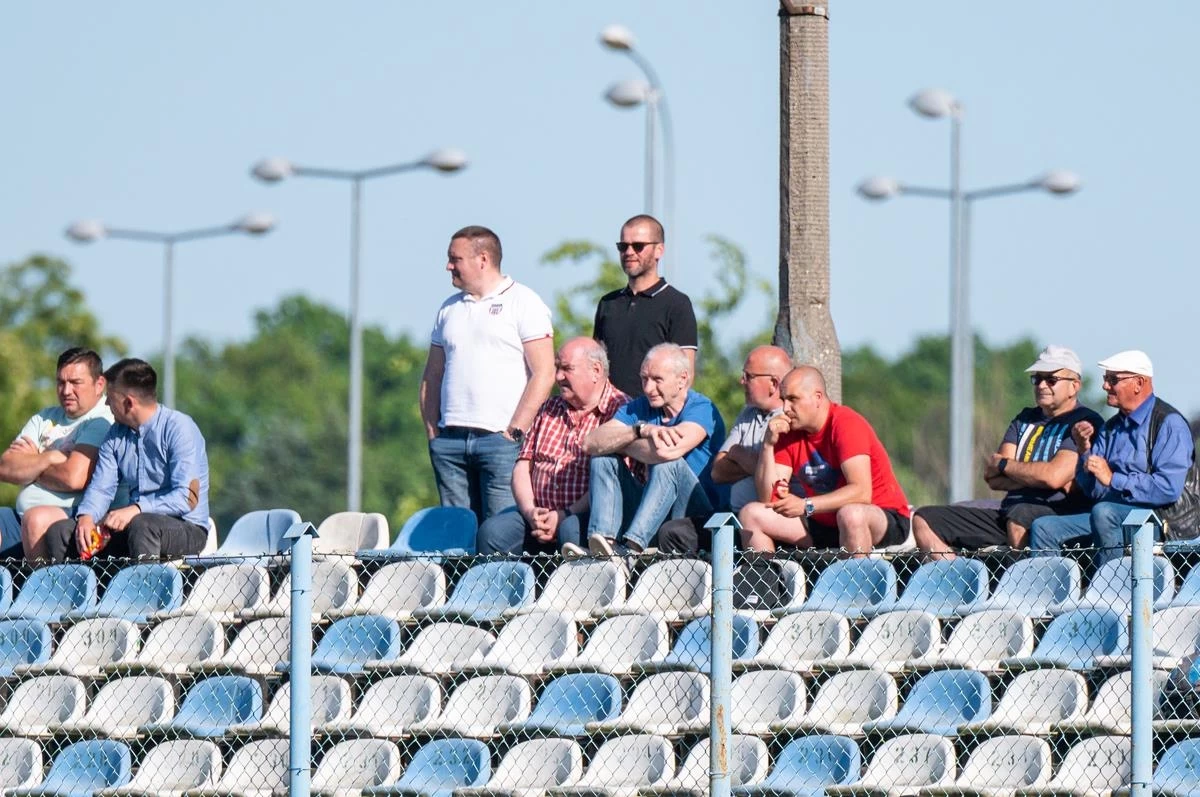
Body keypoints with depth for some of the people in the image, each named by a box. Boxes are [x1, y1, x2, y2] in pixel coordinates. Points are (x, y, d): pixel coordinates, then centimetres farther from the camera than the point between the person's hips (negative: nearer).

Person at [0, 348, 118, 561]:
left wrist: (29, 464, 3)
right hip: (20, 519, 8)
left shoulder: (102, 423, -3)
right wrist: (48, 459, -6)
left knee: (37, 519, -37)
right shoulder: (46, 418, 20)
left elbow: (74, 478, -16)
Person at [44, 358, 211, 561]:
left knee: (141, 524, -39)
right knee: (59, 531, -9)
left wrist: (135, 509, -30)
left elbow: (188, 498, -19)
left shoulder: (179, 428, -11)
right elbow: (101, 488, 7)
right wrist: (86, 517, -16)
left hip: (186, 527, -6)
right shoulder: (116, 435, 12)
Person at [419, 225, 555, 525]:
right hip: (450, 440, 6)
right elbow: (432, 375, 22)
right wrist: (432, 432, 9)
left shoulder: (523, 303, 1)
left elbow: (544, 374, -6)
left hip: (500, 438, -6)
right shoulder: (450, 308, 20)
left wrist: (515, 432, -12)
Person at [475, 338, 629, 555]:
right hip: (538, 512, 6)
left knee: (572, 530, -39)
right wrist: (530, 512, -4)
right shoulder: (550, 408, 22)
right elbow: (523, 466, 15)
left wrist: (564, 516, -16)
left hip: (586, 513, -6)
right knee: (491, 531, -20)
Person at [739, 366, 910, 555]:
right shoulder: (788, 432, 2)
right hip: (823, 525, 7)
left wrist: (806, 506, -37)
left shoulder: (847, 425, -16)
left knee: (851, 514, -41)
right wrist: (768, 445, -13)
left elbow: (861, 493, -28)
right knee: (751, 514, -5)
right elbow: (768, 499, -3)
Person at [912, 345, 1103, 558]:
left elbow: (1054, 476, -16)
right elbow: (993, 479, 11)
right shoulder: (1025, 419, 23)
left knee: (1020, 515, -42)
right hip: (1007, 515, 8)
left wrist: (1003, 465, 1)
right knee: (924, 521, -4)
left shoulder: (1085, 423, -1)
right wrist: (1033, 476, -7)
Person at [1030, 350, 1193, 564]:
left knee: (1103, 512, -36)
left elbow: (1169, 488, -19)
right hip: (1111, 511, 8)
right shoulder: (1111, 427, 19)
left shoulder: (1169, 424, -6)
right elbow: (1092, 491, 15)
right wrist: (1084, 450, -1)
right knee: (1043, 528, -8)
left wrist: (1113, 479, -17)